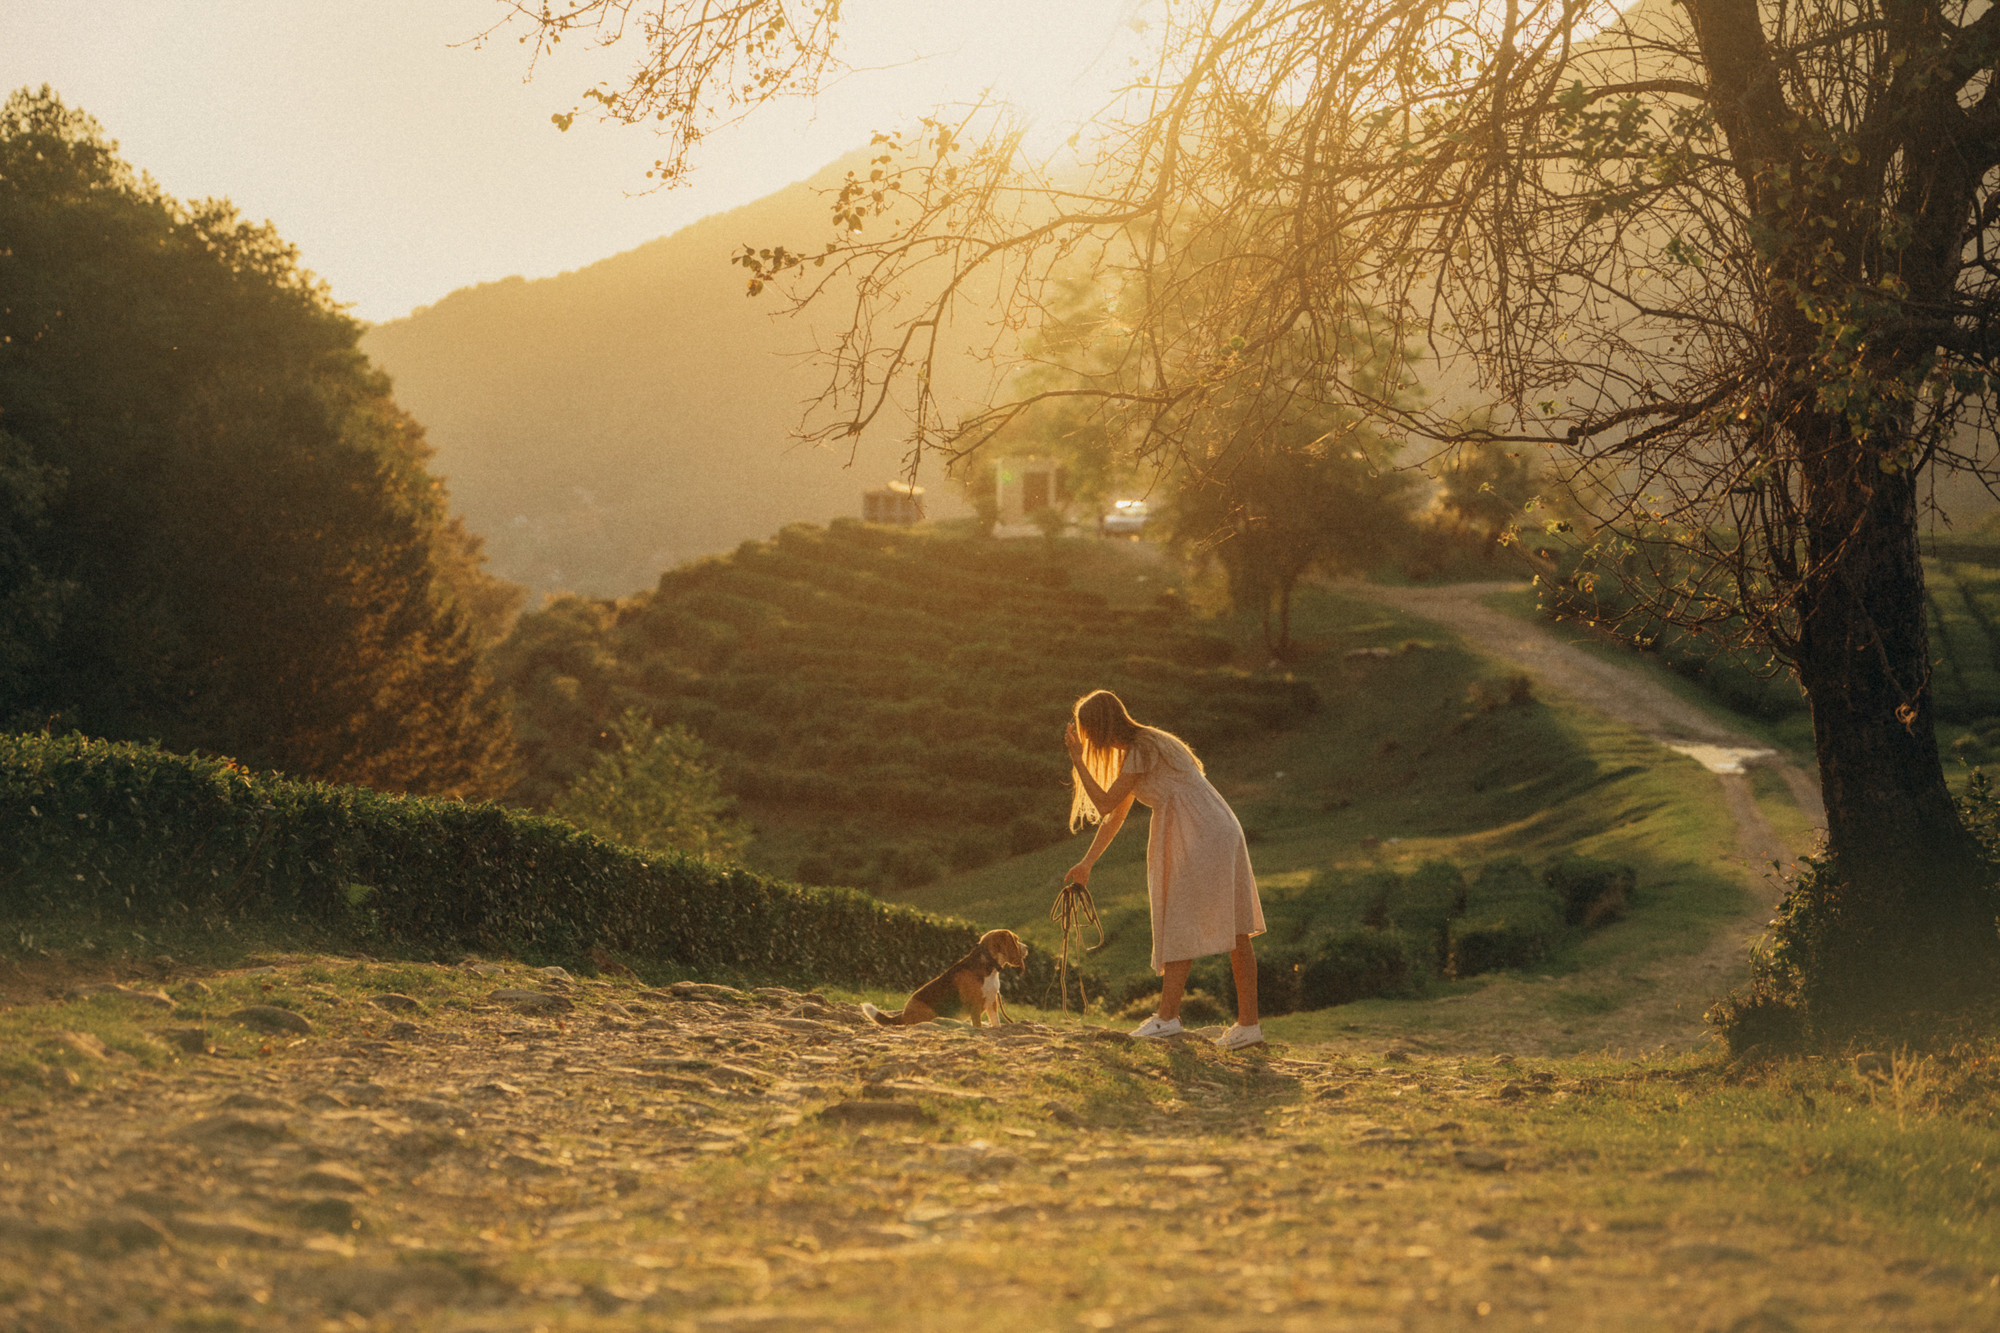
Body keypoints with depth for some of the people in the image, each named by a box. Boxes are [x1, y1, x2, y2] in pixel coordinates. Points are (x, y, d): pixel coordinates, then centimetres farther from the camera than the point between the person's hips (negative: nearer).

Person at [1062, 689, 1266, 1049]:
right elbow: (1115, 817, 23)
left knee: (1181, 926, -7)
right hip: (1220, 833, 10)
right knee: (1233, 932, 6)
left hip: (1198, 839, -10)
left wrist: (1078, 761, -4)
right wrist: (1086, 864, 23)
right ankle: (1248, 1023, 6)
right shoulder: (1136, 749, 19)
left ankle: (1167, 1016, -6)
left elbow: (1105, 804, -11)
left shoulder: (1141, 751, -12)